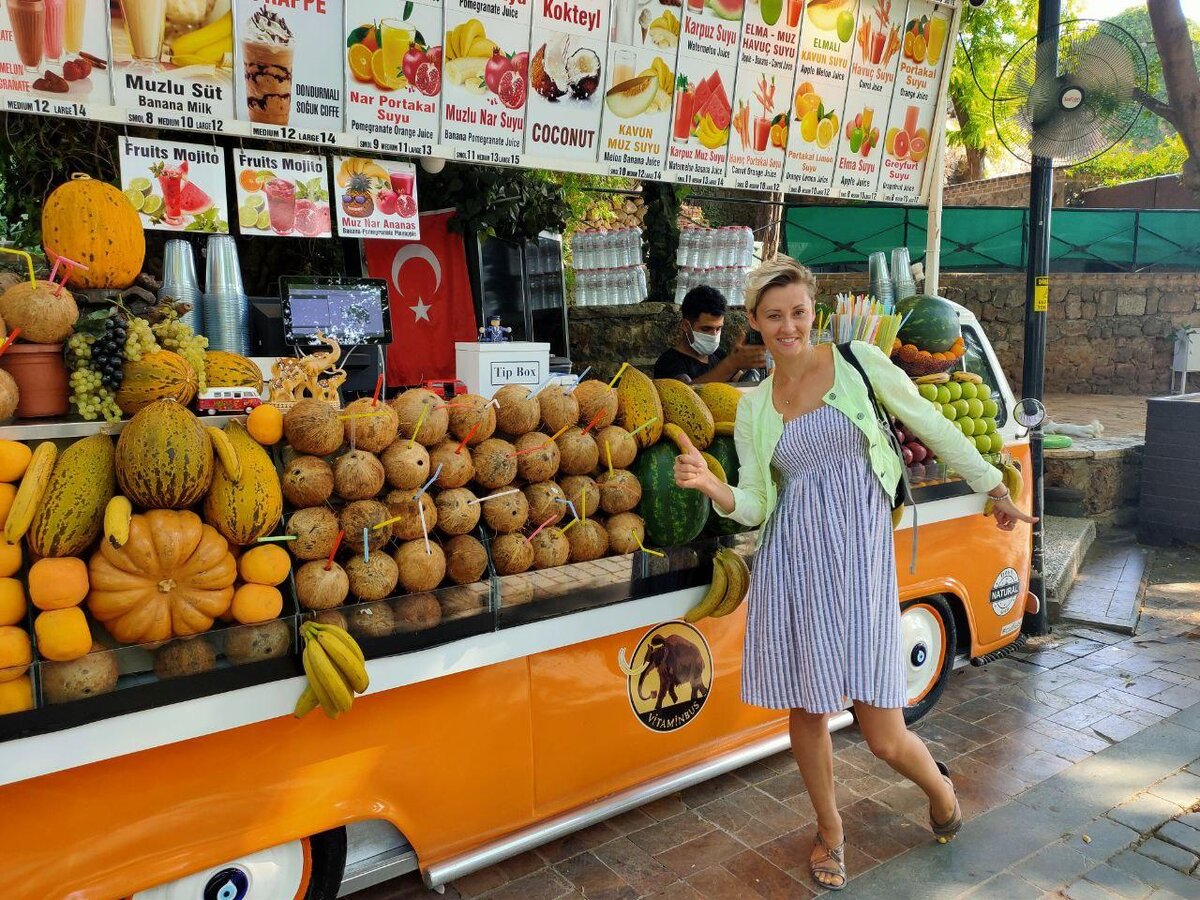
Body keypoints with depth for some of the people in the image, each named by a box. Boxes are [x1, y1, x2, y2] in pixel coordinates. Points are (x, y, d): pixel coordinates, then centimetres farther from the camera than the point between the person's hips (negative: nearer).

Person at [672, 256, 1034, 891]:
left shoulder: (858, 362, 1)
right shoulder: (752, 408, 9)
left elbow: (933, 426, 9)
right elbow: (753, 505, 4)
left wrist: (993, 487, 14)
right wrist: (709, 485, -15)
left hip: (860, 555, -3)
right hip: (792, 559, 3)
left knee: (884, 738, -2)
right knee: (807, 713, 11)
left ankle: (938, 784, 35)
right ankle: (829, 829, 39)